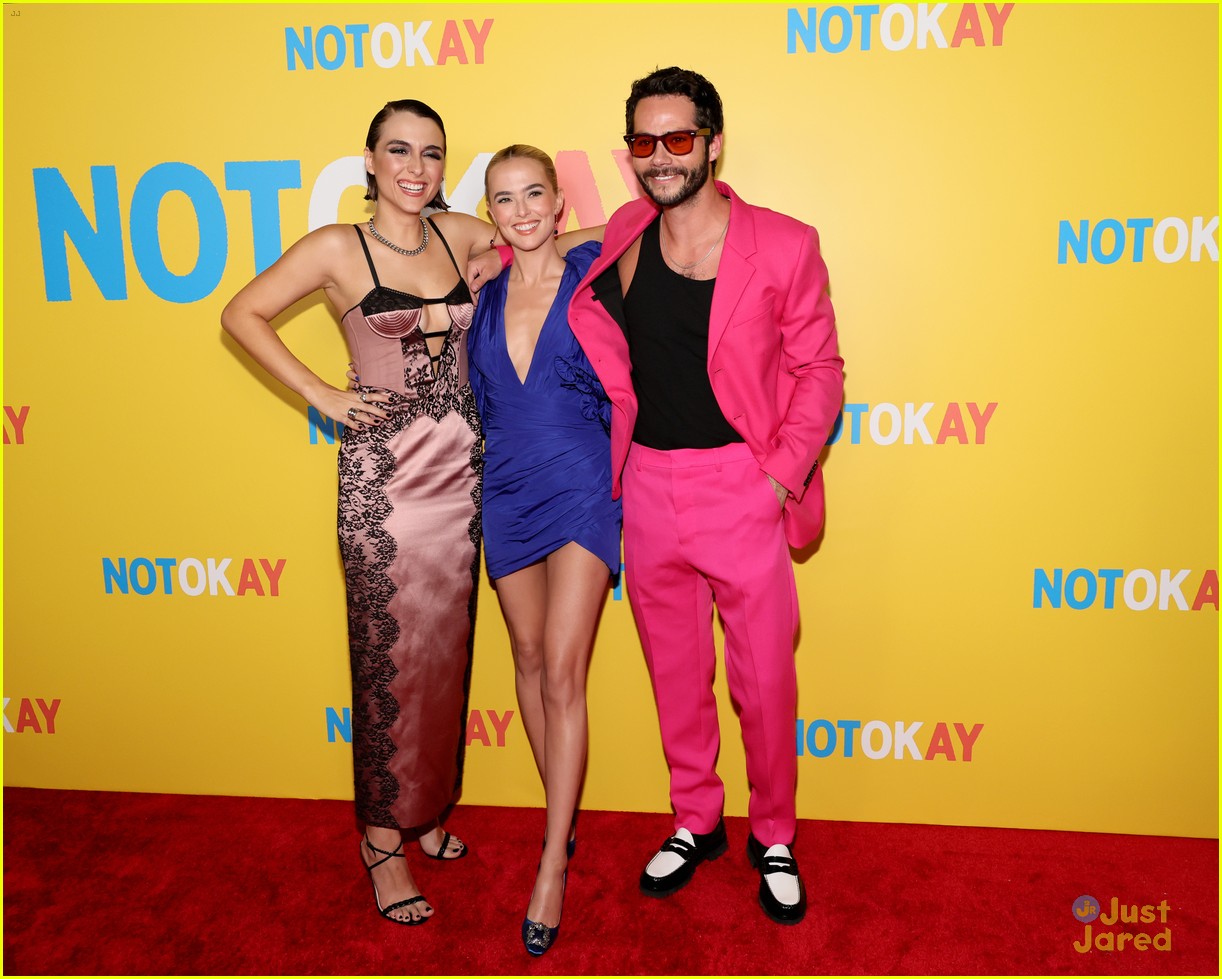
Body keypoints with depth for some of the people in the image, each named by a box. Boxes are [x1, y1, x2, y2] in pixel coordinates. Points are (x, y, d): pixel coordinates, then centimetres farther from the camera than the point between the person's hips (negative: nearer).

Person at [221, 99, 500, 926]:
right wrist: (321, 394, -6)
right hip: (383, 473, -5)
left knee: (447, 648, 13)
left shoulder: (461, 234, 8)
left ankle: (427, 807, 32)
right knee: (390, 656, 2)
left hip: (459, 467, 5)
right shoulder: (337, 249, -5)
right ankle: (384, 837, 20)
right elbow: (242, 314, 0)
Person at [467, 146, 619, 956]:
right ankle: (564, 819, 30)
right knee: (530, 660, 13)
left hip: (581, 490, -5)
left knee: (562, 672, -9)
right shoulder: (484, 297, 8)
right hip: (508, 494, 5)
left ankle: (554, 864, 1)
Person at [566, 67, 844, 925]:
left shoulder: (782, 245, -7)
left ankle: (774, 838, 30)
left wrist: (785, 471, -10)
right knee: (675, 674, 16)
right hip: (648, 489, 3)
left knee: (766, 681, 6)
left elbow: (819, 367, -2)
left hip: (741, 489, -3)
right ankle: (695, 823, 36)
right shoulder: (622, 240, 3)